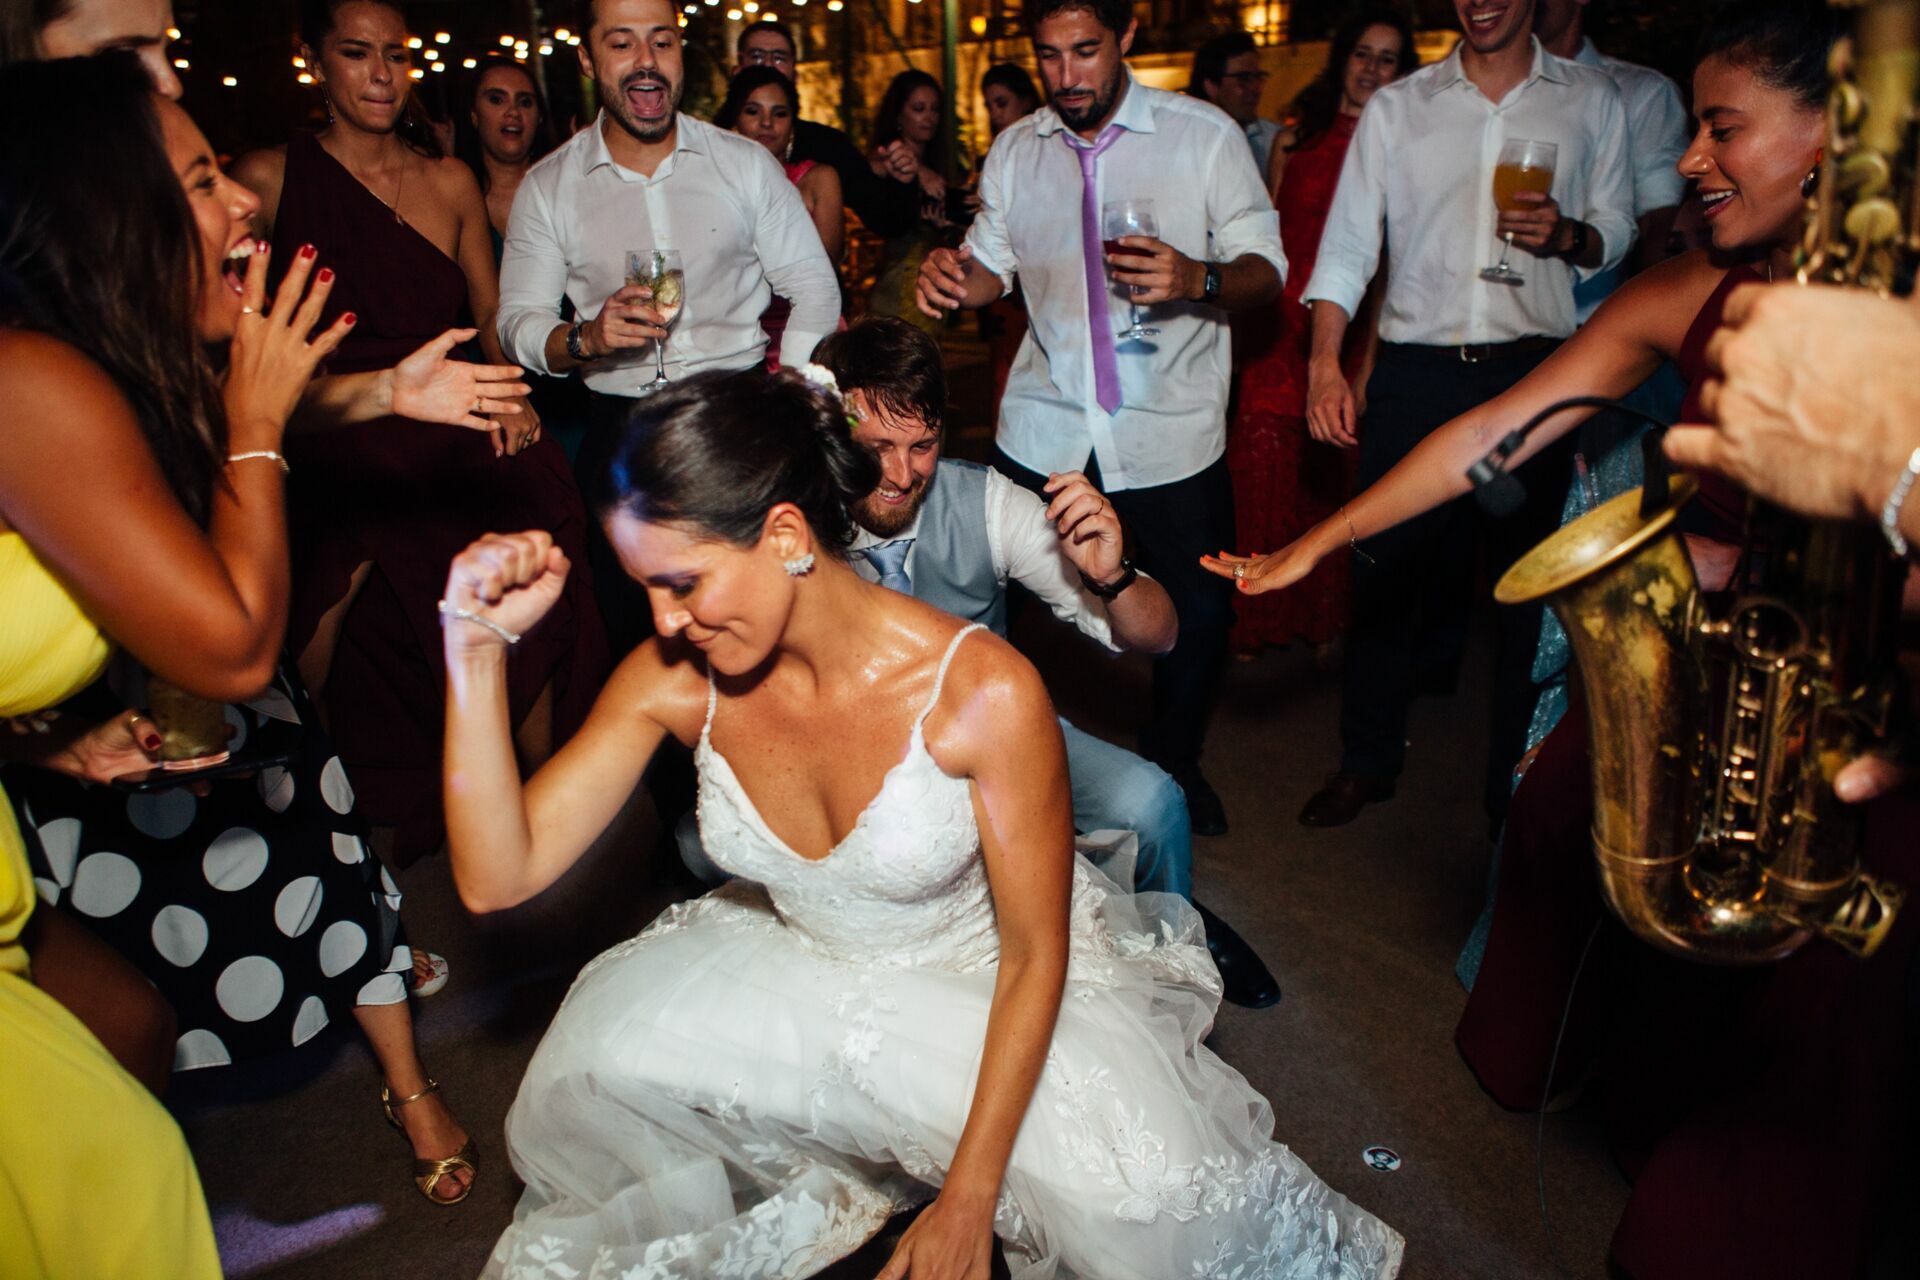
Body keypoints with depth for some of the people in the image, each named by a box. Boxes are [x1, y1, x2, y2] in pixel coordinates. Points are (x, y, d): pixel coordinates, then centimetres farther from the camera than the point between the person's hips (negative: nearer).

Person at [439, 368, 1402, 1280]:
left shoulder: (986, 693, -30)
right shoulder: (675, 681, -17)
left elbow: (1035, 957, -20)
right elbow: (496, 878, -18)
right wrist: (477, 646, -27)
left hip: (983, 977, -4)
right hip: (798, 971, 5)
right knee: (592, 1061, -14)